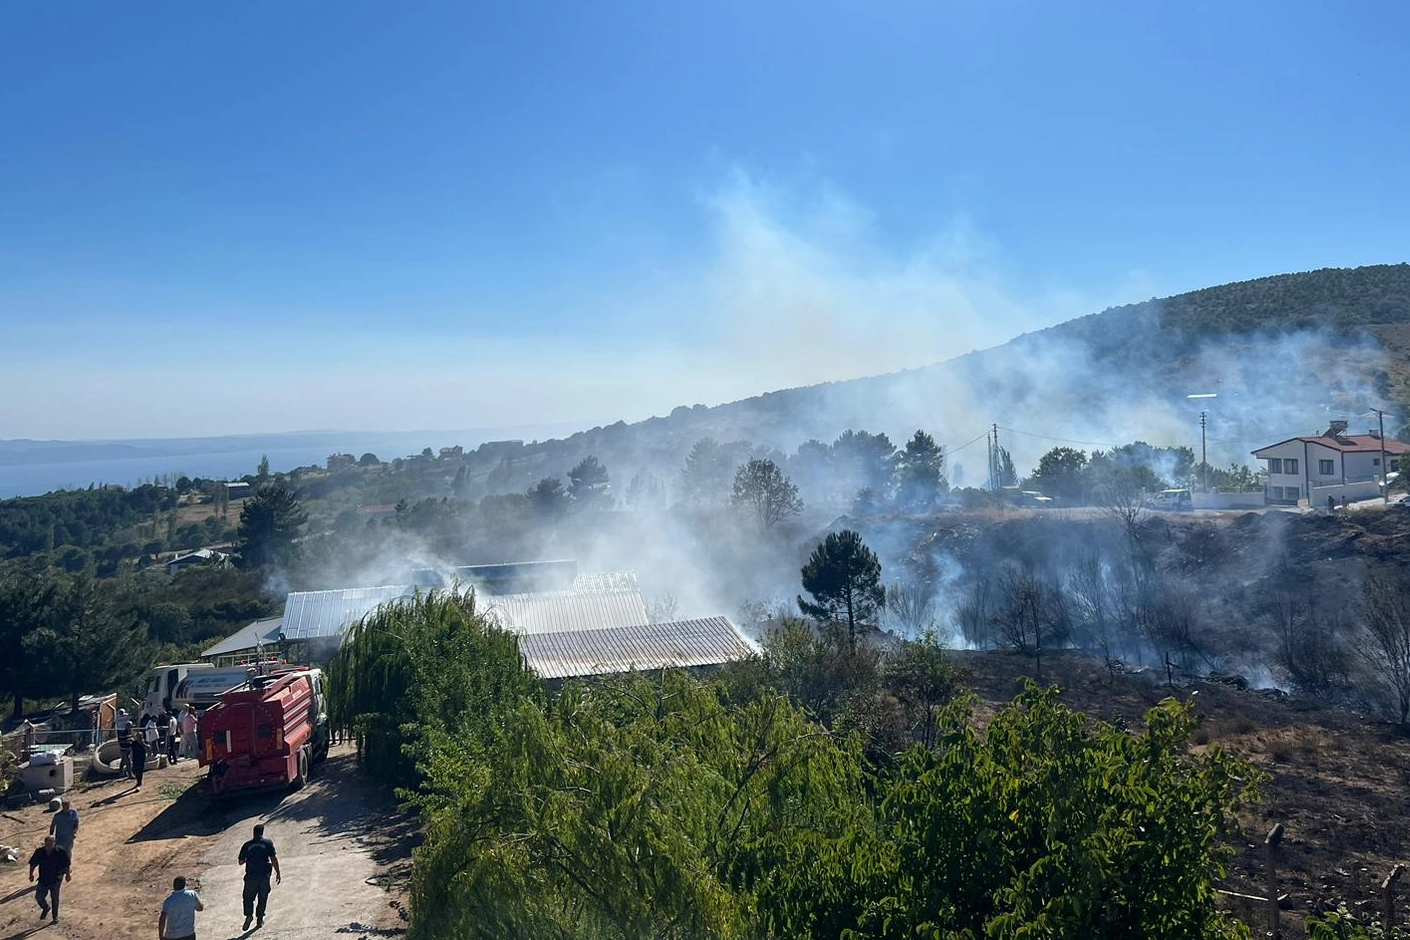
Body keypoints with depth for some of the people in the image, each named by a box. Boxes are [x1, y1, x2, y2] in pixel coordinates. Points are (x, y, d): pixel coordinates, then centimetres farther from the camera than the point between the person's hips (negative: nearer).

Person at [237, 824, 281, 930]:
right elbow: (274, 859, -6)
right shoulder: (268, 843, -1)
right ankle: (259, 919, 18)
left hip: (251, 875, 0)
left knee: (248, 897, 13)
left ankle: (249, 915, -7)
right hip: (264, 875, 0)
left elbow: (241, 862, 6)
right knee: (262, 897, 14)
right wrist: (278, 873, 0)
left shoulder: (247, 845, 3)